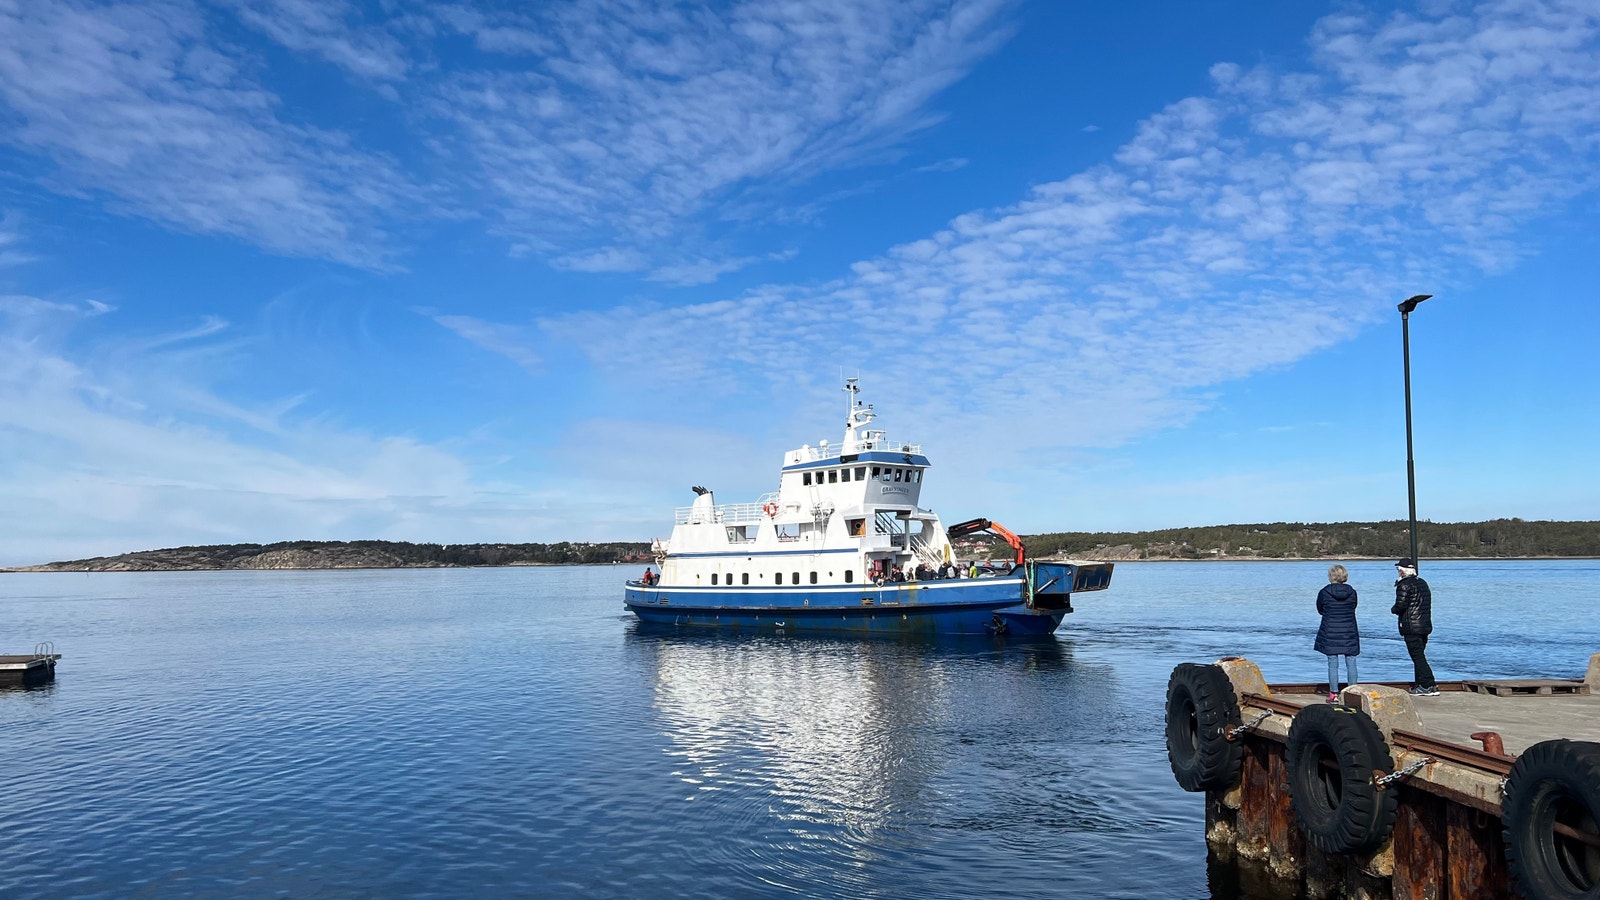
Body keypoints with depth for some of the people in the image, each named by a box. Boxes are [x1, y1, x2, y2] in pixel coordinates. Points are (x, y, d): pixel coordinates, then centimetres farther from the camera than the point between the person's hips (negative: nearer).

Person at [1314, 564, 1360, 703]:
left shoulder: (1324, 592, -8)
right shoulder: (1352, 592, -2)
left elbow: (1320, 610, 5)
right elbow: (1353, 608, 11)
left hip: (1330, 633, -2)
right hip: (1349, 633, 2)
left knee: (1332, 664, 2)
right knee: (1351, 663, 9)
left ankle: (1334, 693, 4)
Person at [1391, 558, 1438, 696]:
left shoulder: (1404, 585, -13)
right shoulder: (1423, 583, 15)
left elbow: (1401, 605, -20)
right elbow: (1427, 603, 17)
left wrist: (1393, 609, 1)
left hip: (1411, 627, -9)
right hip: (1425, 626, 9)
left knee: (1418, 657, -7)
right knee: (1419, 656, 16)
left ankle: (1430, 686, -12)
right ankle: (1420, 685, 19)